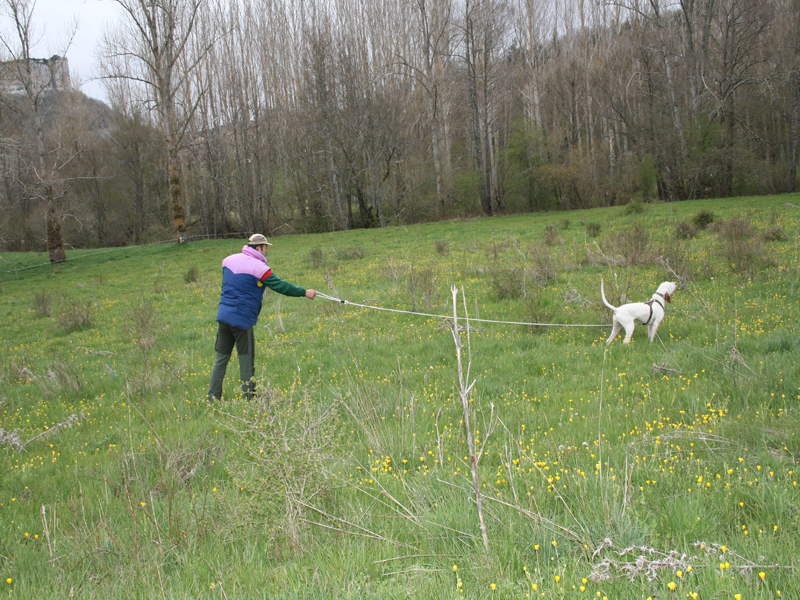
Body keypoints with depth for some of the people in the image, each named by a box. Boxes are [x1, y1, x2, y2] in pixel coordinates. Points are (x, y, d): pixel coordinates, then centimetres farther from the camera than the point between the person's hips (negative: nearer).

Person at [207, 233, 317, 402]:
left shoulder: (229, 260, 9)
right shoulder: (259, 268, -12)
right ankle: (249, 398, 6)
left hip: (223, 315, 7)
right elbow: (280, 286, -8)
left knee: (222, 359, 11)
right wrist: (304, 292, 1)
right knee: (246, 361, 2)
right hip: (242, 319, -7)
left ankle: (212, 399, 12)